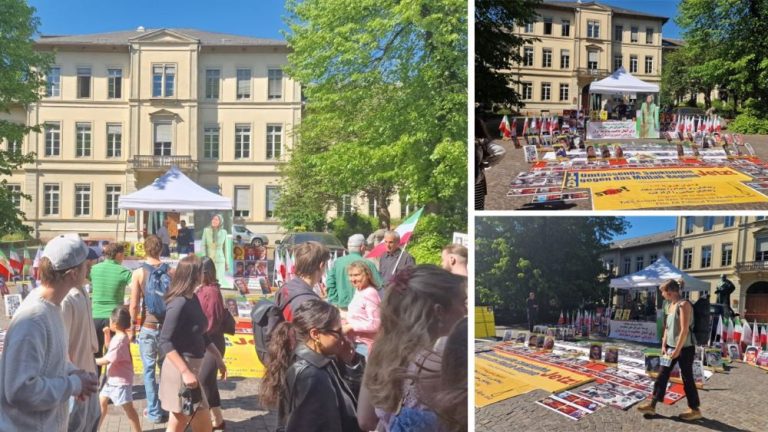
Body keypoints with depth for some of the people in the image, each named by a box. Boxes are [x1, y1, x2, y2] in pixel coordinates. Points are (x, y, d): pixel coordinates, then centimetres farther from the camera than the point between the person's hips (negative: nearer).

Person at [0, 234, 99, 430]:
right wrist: (74, 384, -20)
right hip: (26, 426, -9)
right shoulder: (32, 319, -28)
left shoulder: (51, 306, 2)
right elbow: (20, 389, -30)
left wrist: (72, 372, -3)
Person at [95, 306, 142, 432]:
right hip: (112, 379, 11)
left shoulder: (120, 340, -25)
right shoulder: (118, 337, 7)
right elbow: (110, 349, 24)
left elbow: (106, 360, -24)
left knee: (128, 407, -5)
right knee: (101, 401, 20)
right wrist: (107, 335, 11)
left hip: (121, 380, -11)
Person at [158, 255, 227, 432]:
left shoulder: (193, 299, 7)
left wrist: (218, 357, 17)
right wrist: (185, 372, -27)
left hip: (191, 366, 9)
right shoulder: (179, 303, -20)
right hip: (181, 369, -9)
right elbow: (165, 342, -24)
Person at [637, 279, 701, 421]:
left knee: (687, 378, 2)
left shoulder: (684, 304, -17)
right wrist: (664, 345, 7)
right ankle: (652, 405, 12)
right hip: (671, 346, 9)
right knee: (662, 375, 8)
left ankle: (695, 410, 17)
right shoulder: (671, 305, 10)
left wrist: (677, 350, -20)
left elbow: (685, 330, -21)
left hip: (685, 348, -9)